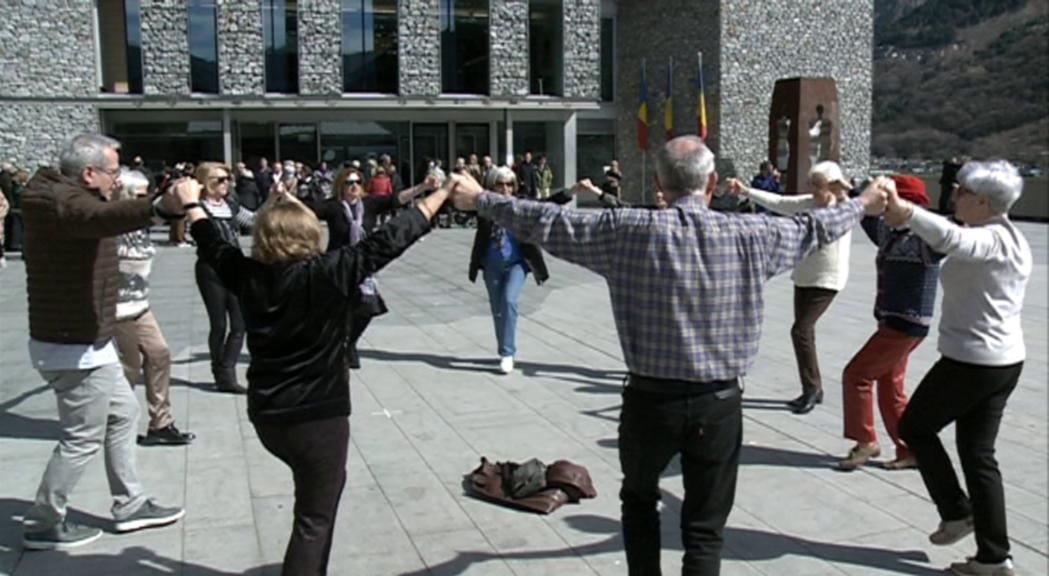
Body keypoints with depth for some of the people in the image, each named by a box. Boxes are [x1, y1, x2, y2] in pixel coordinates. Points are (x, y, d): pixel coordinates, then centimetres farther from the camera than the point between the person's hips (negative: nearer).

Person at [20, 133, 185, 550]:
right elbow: (105, 218, -45)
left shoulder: (63, 194, 10)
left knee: (122, 415, 20)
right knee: (82, 439, 2)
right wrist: (161, 206, -62)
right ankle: (42, 525, 19)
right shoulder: (63, 201, -23)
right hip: (74, 346, -11)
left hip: (86, 340, 11)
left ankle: (130, 505, 31)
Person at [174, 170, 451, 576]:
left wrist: (191, 203, 34)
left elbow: (215, 246, 16)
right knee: (315, 516, 3)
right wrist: (439, 197, -9)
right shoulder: (329, 273, -17)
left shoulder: (249, 275, -2)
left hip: (266, 413, 7)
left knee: (324, 487, 28)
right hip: (318, 414, -7)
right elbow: (387, 242, -16)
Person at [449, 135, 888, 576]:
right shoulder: (748, 235, -5)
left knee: (639, 499, 26)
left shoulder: (630, 231, -10)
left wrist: (480, 200, 12)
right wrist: (863, 204, 33)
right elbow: (812, 227, 13)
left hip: (651, 398, 0)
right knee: (705, 526, 13)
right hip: (719, 402, 1)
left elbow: (548, 223, -2)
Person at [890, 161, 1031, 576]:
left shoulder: (990, 239, -19)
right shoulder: (1011, 239, 14)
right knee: (978, 452, 13)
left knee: (915, 427, 11)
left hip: (971, 361, -10)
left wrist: (905, 211, -58)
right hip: (1005, 359, 10)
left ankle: (957, 512, 16)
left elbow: (952, 239, -42)